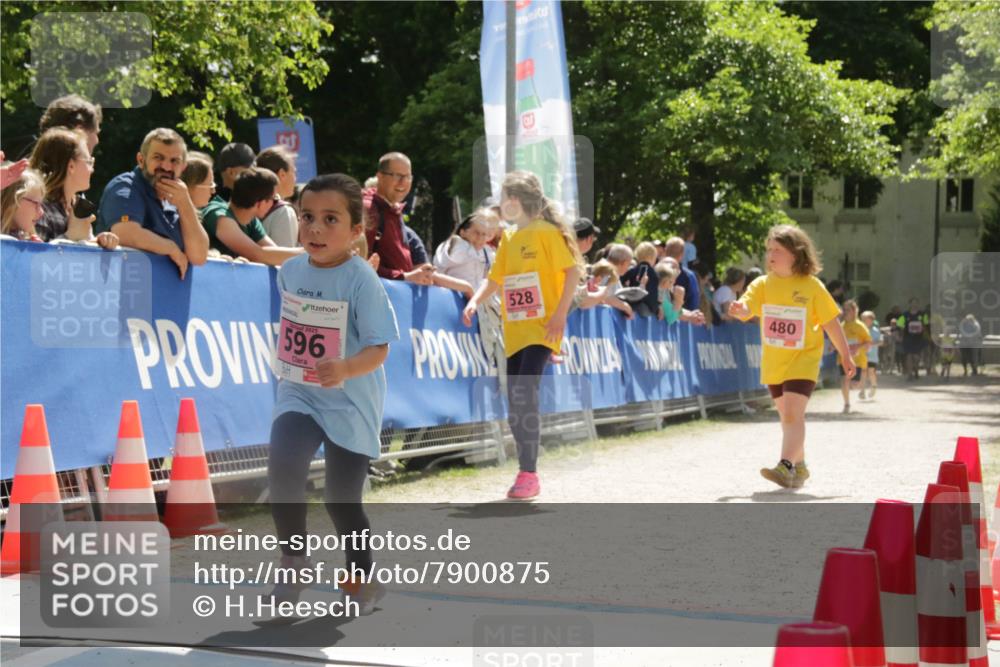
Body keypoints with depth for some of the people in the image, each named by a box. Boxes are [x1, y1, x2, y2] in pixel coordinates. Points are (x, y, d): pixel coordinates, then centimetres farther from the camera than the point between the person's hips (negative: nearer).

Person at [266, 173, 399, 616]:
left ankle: (363, 580, 29)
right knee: (282, 464, -22)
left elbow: (379, 349, -20)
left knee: (342, 499, 3)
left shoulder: (361, 280, -16)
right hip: (298, 394, 4)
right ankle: (294, 562, -3)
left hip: (350, 402, -4)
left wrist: (345, 368, -36)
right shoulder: (290, 271, 1)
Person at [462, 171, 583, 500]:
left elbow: (573, 270, -9)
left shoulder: (546, 232, -6)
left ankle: (528, 474, -13)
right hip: (514, 331, 7)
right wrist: (474, 301, -1)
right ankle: (527, 471, 16)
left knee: (524, 394, -19)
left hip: (541, 328, -7)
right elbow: (495, 279, 18)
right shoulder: (508, 239, 14)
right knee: (516, 401, 6)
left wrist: (560, 313, -15)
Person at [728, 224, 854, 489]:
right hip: (773, 362, 4)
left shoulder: (812, 286, -7)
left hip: (803, 360, -4)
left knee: (793, 413, -18)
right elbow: (747, 307, -18)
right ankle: (799, 467, 30)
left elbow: (831, 322, 1)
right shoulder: (762, 284, -1)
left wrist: (845, 355, 6)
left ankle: (786, 466, -25)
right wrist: (739, 309, -43)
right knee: (787, 415, 15)